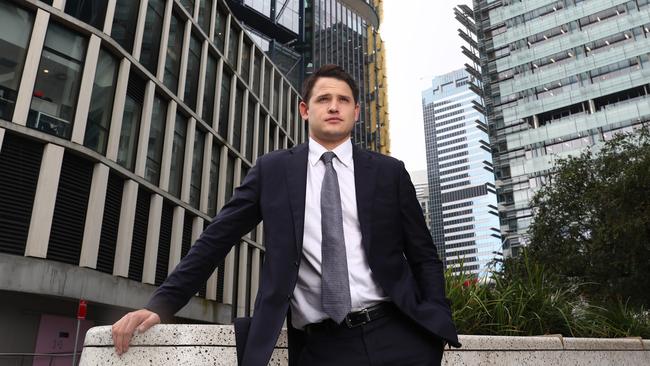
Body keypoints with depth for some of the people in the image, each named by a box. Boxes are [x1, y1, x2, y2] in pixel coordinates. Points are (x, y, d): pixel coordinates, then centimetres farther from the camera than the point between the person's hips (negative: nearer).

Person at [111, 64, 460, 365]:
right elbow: (216, 239, 4)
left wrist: (437, 324, -5)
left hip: (395, 335, 1)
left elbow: (424, 255, 9)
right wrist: (161, 303, -5)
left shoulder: (390, 172, 7)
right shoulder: (273, 169, 6)